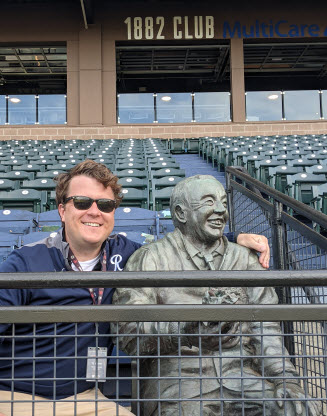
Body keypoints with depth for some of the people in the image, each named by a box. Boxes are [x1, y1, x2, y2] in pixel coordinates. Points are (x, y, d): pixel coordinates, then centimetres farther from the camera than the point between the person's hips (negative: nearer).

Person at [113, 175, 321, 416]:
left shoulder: (245, 259, 15)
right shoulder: (150, 259, 3)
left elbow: (266, 331, 8)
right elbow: (129, 334, -9)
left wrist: (286, 378, -9)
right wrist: (190, 324, -23)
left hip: (239, 375, 3)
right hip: (176, 377, -3)